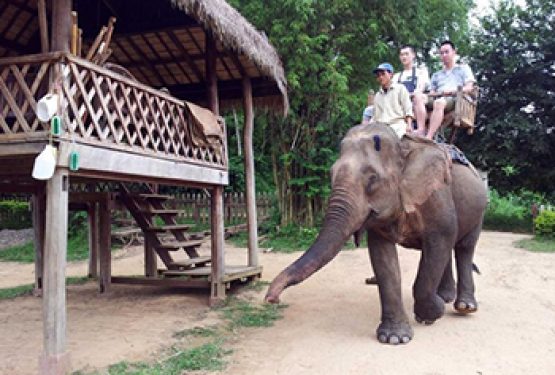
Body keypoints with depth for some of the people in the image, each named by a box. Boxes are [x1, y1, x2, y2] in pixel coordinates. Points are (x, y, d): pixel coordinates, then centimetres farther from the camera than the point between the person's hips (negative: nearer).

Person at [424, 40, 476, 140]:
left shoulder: (463, 68, 26)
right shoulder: (436, 75, 36)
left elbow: (469, 88, 9)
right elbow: (431, 93, 21)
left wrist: (453, 91, -8)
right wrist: (440, 93, -2)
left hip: (456, 99, -4)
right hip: (439, 99, 4)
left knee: (439, 102, -40)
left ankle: (428, 138, -56)